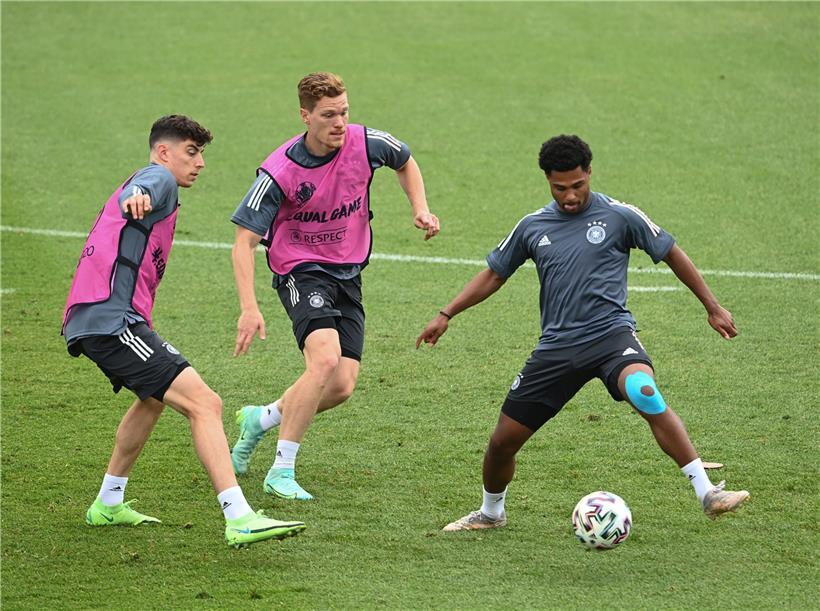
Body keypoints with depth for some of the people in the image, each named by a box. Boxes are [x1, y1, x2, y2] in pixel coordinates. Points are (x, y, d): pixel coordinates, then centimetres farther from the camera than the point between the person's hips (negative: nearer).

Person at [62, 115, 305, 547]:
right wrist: (137, 199, -51)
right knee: (204, 404, -20)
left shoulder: (145, 183, 28)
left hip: (90, 321, 11)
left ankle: (108, 504, 42)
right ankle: (239, 519, -31)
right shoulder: (160, 179, -4)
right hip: (113, 320, -11)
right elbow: (140, 190, -28)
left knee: (156, 396, 36)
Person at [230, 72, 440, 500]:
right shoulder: (279, 172, -20)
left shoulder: (366, 143, -9)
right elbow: (244, 241, -17)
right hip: (301, 271, -5)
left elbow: (405, 162, 16)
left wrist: (420, 208, 0)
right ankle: (281, 472, -19)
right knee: (325, 359, -29)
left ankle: (260, 418, 24)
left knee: (342, 386, -5)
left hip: (348, 273, 5)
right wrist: (249, 308, -28)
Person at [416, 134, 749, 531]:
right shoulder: (533, 227, 9)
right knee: (503, 441, 5)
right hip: (556, 346, 4)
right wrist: (446, 315, 16)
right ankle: (490, 513, 36)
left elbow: (672, 255, 8)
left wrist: (713, 308, 9)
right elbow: (494, 274, 22)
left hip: (611, 334, -4)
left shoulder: (619, 216, -1)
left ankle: (708, 494, -34)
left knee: (645, 394, -36)